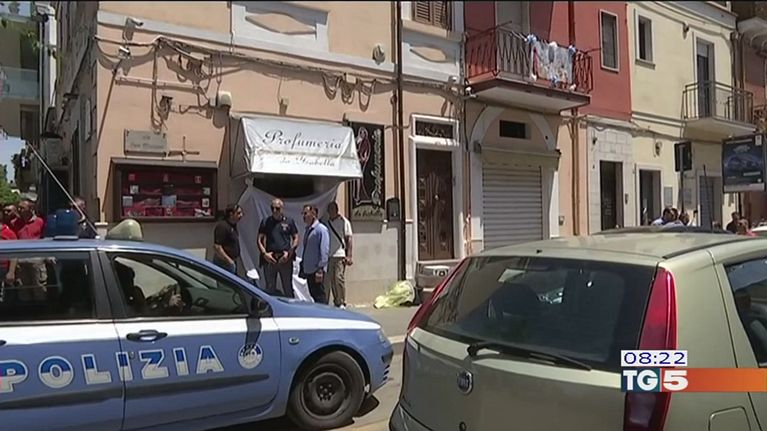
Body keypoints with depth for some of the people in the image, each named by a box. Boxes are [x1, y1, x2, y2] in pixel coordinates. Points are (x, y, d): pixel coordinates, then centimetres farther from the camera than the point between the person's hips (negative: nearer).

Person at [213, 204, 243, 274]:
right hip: (224, 263, -10)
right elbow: (217, 247, -24)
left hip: (232, 262, 10)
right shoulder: (222, 226, -19)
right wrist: (229, 260, -22)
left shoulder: (233, 225, 11)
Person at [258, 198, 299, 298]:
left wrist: (289, 252, -6)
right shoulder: (265, 222, 8)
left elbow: (296, 238, 7)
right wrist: (264, 253, -7)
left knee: (288, 288, 4)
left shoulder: (289, 221, 6)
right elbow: (260, 239, 7)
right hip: (269, 259, 1)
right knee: (270, 288, 8)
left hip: (285, 259, -1)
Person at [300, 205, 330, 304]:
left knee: (320, 296, -3)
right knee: (313, 295, 12)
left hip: (317, 270, -8)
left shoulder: (321, 229, -10)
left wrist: (320, 269, -20)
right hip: (308, 270, 8)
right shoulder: (308, 230, 14)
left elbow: (324, 251, -16)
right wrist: (302, 266, 15)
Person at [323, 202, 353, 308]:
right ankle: (336, 302, 15)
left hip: (340, 255, -5)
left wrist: (349, 256, -10)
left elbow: (349, 239, -3)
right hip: (329, 256, 5)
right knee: (331, 280, 6)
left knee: (339, 278, -10)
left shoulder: (344, 221, 0)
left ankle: (342, 303, -3)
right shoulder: (326, 223, 14)